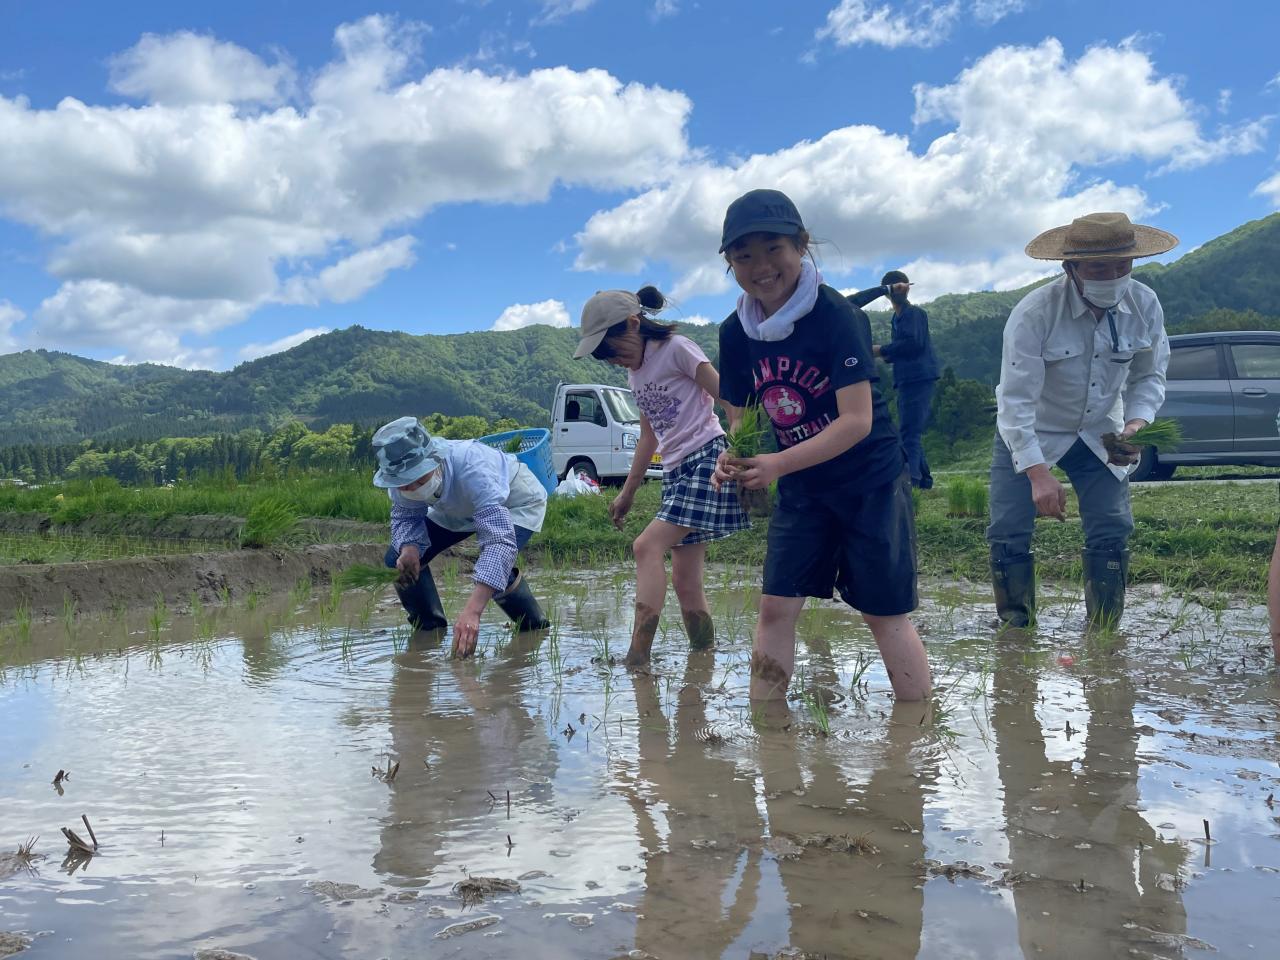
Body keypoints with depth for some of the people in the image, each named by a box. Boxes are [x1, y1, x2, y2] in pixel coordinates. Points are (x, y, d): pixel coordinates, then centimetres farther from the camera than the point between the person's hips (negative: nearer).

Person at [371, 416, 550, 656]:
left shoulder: (471, 468, -46)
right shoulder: (403, 476, -29)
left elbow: (500, 542, -53)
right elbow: (406, 517, -9)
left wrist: (471, 612, -63)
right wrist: (409, 548, -35)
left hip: (517, 503, -5)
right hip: (458, 508, 6)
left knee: (495, 567, -32)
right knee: (398, 558, -10)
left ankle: (535, 629, -3)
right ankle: (429, 627, 13)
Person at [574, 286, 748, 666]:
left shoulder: (677, 349, -6)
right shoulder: (635, 372, 19)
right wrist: (627, 493, 25)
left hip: (706, 460, -8)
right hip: (674, 471, 8)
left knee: (647, 546, -21)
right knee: (685, 581, 2)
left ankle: (637, 656, -24)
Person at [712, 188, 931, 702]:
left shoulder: (836, 316, -20)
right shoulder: (736, 332, -3)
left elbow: (857, 420, -25)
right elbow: (741, 418, 5)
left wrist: (777, 464, -33)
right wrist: (734, 460, -18)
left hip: (871, 479, -5)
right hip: (801, 487, 5)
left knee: (884, 613, 1)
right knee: (775, 606, 0)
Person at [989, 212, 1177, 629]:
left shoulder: (1145, 305, -14)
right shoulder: (1034, 313, -28)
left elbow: (1148, 377, -1)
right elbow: (1016, 401, -30)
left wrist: (1137, 423, -22)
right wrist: (1038, 474, -36)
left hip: (1099, 434, 3)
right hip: (1029, 436, -3)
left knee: (1112, 532, -3)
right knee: (1008, 535, -7)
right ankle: (1017, 631, 10)